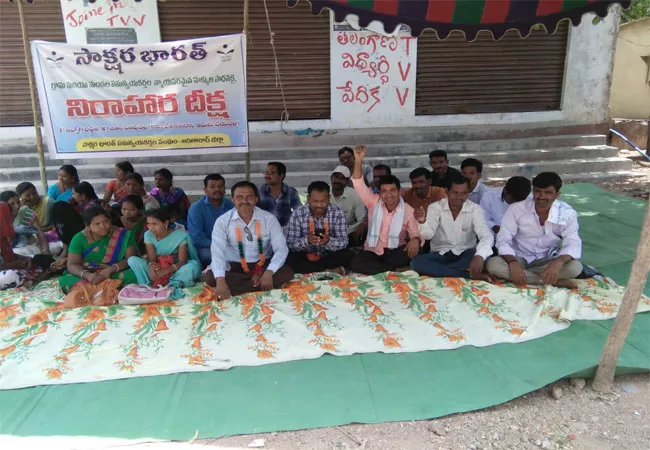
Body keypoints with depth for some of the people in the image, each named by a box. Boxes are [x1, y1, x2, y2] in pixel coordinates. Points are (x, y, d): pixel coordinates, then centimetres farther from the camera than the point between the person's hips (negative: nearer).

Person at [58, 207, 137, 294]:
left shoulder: (122, 236, -5)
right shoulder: (79, 238, -1)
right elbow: (72, 265, -5)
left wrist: (111, 270, -24)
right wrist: (87, 275, -25)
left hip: (116, 275, -1)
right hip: (88, 276, 2)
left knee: (134, 275, -31)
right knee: (64, 280, -25)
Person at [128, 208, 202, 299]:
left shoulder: (180, 235, -15)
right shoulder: (148, 235, -5)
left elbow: (182, 261, -20)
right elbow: (151, 258, -11)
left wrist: (167, 270, -38)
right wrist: (151, 266, -37)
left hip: (175, 271, -3)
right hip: (157, 271, 3)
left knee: (193, 265, -34)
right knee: (132, 260, -18)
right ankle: (149, 286, -33)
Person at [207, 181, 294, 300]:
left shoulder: (269, 218, -9)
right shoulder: (222, 221, -11)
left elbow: (281, 248, -13)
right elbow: (217, 253, -21)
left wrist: (269, 272, -30)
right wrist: (220, 281, -38)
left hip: (263, 265, 1)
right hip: (235, 267, 0)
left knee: (288, 272, -26)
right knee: (210, 277, -28)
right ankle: (259, 284, -24)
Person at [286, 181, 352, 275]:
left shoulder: (338, 213, -10)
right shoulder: (298, 214, -11)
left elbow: (344, 242, -15)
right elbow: (290, 244, -15)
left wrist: (329, 241, -36)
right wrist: (306, 240, -35)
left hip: (329, 256, 0)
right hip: (305, 257, 0)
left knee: (347, 255, -27)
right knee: (288, 258, -29)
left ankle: (308, 271, -17)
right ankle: (329, 271, -20)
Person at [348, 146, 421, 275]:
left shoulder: (408, 210, -3)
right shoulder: (374, 202, -1)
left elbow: (415, 233, -7)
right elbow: (359, 185, -12)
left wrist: (415, 240, -34)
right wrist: (358, 160, -26)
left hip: (395, 252, -1)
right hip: (373, 251, 1)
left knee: (414, 249, -33)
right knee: (355, 263, -29)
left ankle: (375, 268, -19)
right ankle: (396, 270, -21)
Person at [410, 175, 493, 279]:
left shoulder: (475, 209, -7)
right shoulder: (435, 207, -6)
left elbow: (487, 235, -21)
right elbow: (428, 235, -19)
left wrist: (479, 256, -43)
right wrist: (423, 222, -44)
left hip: (465, 253, -1)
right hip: (440, 253, 1)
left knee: (484, 257, -34)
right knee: (416, 262, -29)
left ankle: (434, 270, -26)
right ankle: (470, 274, -30)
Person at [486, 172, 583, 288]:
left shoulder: (568, 213, -10)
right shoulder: (516, 208, -13)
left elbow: (573, 244, -16)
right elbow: (503, 240, -15)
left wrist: (558, 262, -38)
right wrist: (513, 263, -34)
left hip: (547, 261, 0)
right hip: (519, 259, 0)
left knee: (575, 267, -29)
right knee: (493, 264, -32)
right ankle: (554, 281, -25)